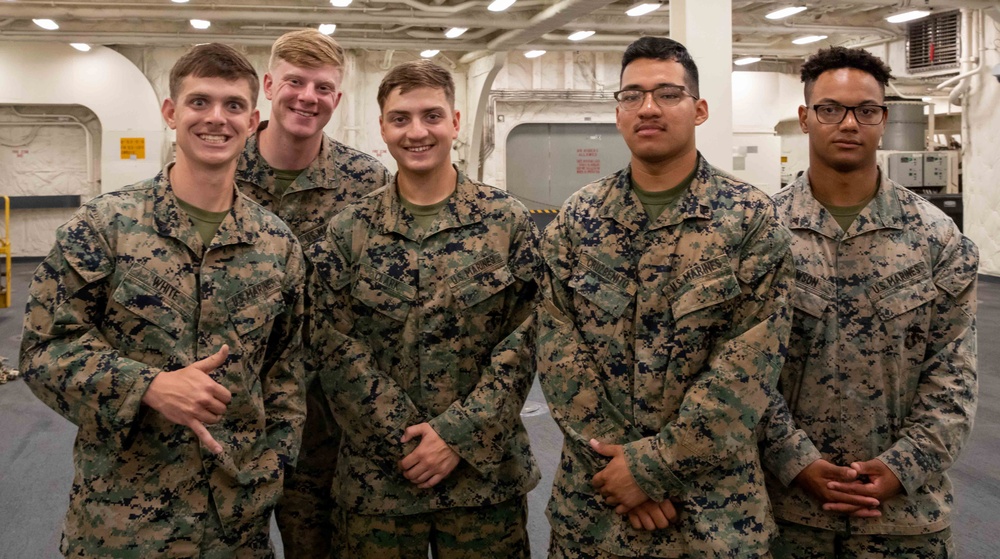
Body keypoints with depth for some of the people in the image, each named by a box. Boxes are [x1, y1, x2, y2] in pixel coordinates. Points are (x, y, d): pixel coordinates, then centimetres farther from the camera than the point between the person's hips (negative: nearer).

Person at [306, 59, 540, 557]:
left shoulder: (508, 221, -1)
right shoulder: (347, 232, 0)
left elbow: (524, 340, -5)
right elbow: (338, 351, -5)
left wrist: (458, 436, -13)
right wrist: (409, 441, -12)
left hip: (485, 472, 0)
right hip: (379, 477, 1)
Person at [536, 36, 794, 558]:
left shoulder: (751, 217, -7)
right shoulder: (577, 217, 1)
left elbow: (751, 362, -13)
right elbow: (558, 349, -4)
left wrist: (653, 464, -16)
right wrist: (619, 460, -13)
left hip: (712, 502, -2)